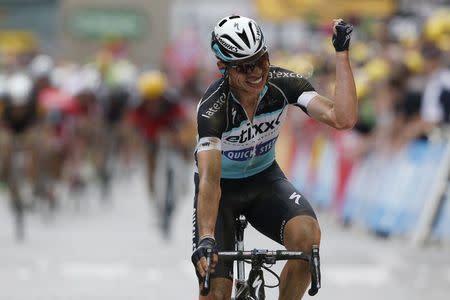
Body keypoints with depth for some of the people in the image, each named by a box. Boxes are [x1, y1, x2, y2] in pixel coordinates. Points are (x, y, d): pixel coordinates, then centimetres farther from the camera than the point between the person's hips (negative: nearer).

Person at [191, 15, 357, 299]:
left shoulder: (283, 84, -21)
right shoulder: (213, 108, -32)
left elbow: (343, 118, -34)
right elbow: (209, 179, -42)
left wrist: (342, 53, -35)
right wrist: (205, 239, -55)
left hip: (264, 179, 3)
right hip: (222, 187, -3)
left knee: (307, 235, -30)